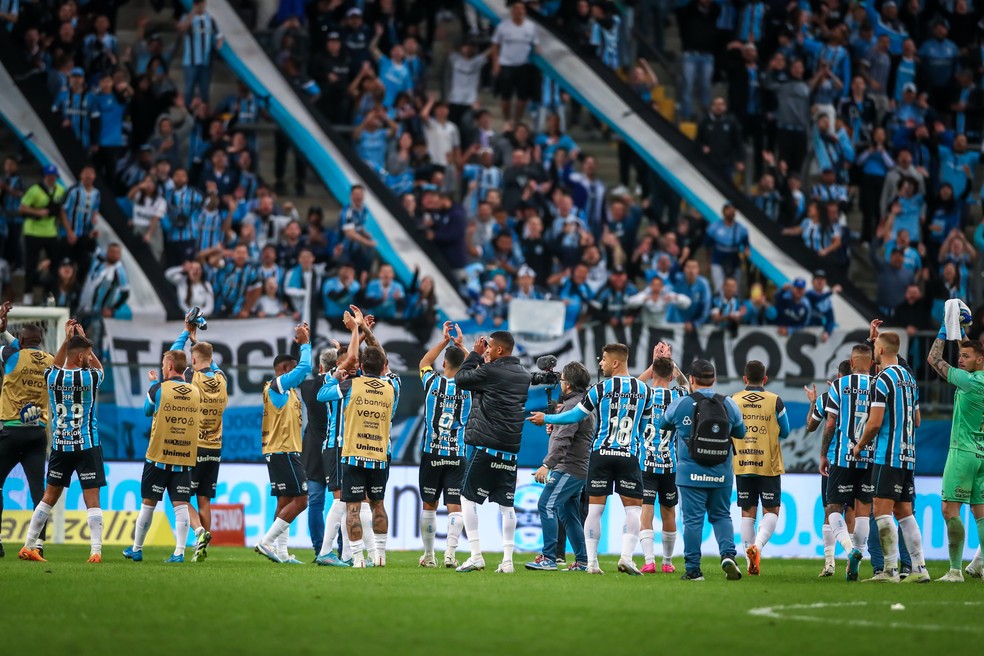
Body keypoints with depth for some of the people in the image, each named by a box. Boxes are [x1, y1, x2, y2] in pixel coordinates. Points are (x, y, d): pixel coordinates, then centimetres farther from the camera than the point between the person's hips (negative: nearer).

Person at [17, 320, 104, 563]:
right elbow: (99, 367, 14)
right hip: (87, 446, -4)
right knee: (92, 499, -2)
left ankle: (28, 547, 14)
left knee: (49, 497, 13)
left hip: (60, 445, 4)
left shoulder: (52, 377, -3)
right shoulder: (89, 377, -12)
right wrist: (83, 337, 16)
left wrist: (67, 339, 23)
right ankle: (96, 550, -11)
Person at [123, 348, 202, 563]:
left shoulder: (158, 389, -7)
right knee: (181, 505, -1)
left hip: (159, 457, -2)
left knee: (148, 503, 8)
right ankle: (179, 552, -10)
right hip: (185, 458, 2)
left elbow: (147, 410, 10)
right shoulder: (195, 392, 3)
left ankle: (136, 549, 19)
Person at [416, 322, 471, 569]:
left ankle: (429, 555, 16)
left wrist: (444, 341, 23)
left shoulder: (433, 382, -4)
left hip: (431, 454, 0)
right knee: (455, 507, -3)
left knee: (429, 505, 11)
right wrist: (461, 346, 24)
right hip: (457, 456, 0)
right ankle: (450, 553, -18)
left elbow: (424, 362, 19)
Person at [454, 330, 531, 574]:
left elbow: (460, 379, 1)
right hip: (511, 449, 6)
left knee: (468, 498, 3)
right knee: (506, 503, 9)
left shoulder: (489, 371, -11)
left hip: (486, 446, -6)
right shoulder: (524, 375, 12)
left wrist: (475, 354, 12)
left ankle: (476, 556, -5)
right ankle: (507, 560, 4)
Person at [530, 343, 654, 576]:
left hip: (601, 454, -1)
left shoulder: (602, 388, -4)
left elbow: (575, 415, 3)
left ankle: (592, 562, 2)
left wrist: (546, 418, 17)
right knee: (634, 508, 4)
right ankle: (626, 556, -14)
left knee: (595, 509, 4)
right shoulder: (644, 390, 3)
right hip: (629, 457, 1)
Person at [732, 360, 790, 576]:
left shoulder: (733, 401, 0)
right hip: (768, 465, -2)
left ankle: (751, 563, 6)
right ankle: (757, 546, -19)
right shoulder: (775, 401, -4)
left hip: (741, 465, 2)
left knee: (748, 512, 8)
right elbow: (785, 433, 6)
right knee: (770, 511, 6)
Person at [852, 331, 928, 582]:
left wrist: (860, 446, 0)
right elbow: (917, 421, 21)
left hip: (888, 455, -8)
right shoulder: (909, 378, 14)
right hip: (908, 455, 8)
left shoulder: (884, 379, -12)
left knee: (882, 511, -7)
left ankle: (890, 569, -12)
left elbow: (874, 423, -15)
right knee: (904, 512, 10)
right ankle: (919, 568, 6)